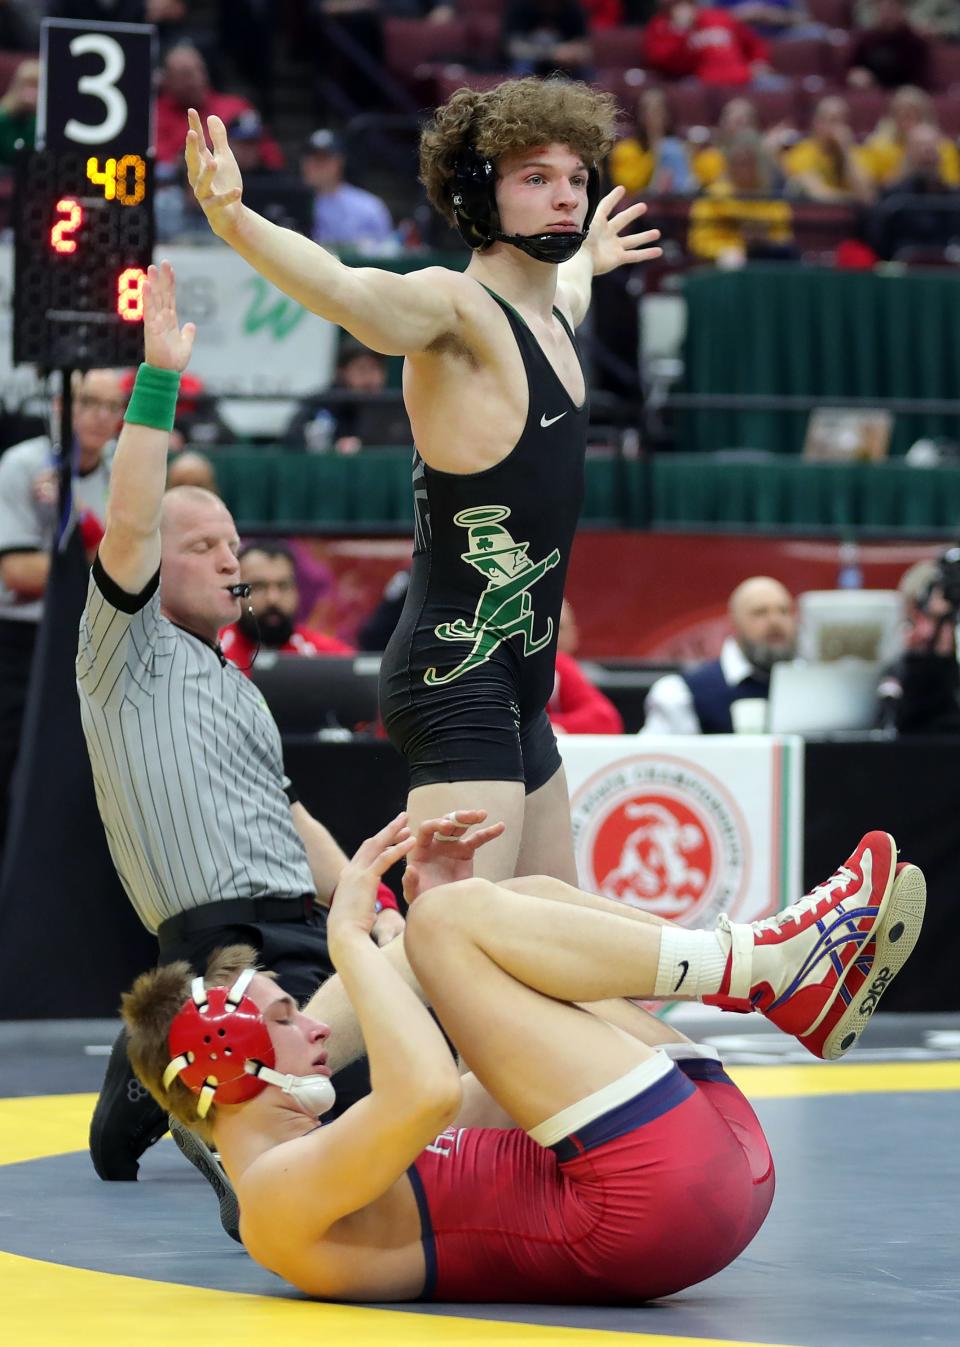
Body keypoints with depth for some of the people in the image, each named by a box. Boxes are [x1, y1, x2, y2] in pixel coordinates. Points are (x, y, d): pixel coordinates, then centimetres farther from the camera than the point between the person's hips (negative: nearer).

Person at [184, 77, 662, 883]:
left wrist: (589, 262, 62)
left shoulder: (554, 316, 15)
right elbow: (349, 292, -35)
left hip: (517, 680, 10)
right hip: (458, 671, -10)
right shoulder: (455, 308, -12)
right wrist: (237, 224, -53)